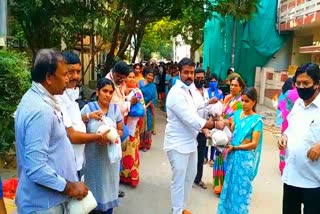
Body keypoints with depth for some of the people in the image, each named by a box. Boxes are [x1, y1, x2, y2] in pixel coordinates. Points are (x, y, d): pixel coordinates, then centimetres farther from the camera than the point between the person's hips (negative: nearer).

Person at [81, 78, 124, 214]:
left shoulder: (116, 108, 1)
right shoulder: (88, 108, -8)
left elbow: (120, 131, 9)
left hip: (111, 154, 3)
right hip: (92, 155, -2)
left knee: (109, 185, 13)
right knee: (94, 185, 8)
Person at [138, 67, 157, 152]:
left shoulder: (153, 86, 3)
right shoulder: (140, 83, 2)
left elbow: (153, 98, -2)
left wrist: (146, 106, -13)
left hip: (148, 109, 0)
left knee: (147, 126, 6)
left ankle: (145, 144, 16)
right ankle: (139, 143, 15)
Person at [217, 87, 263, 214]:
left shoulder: (257, 120, -11)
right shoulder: (237, 114, 4)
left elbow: (254, 144, -15)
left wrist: (234, 147, -17)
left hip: (245, 158, -5)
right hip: (233, 156, 5)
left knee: (241, 188, 7)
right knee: (230, 185, 16)